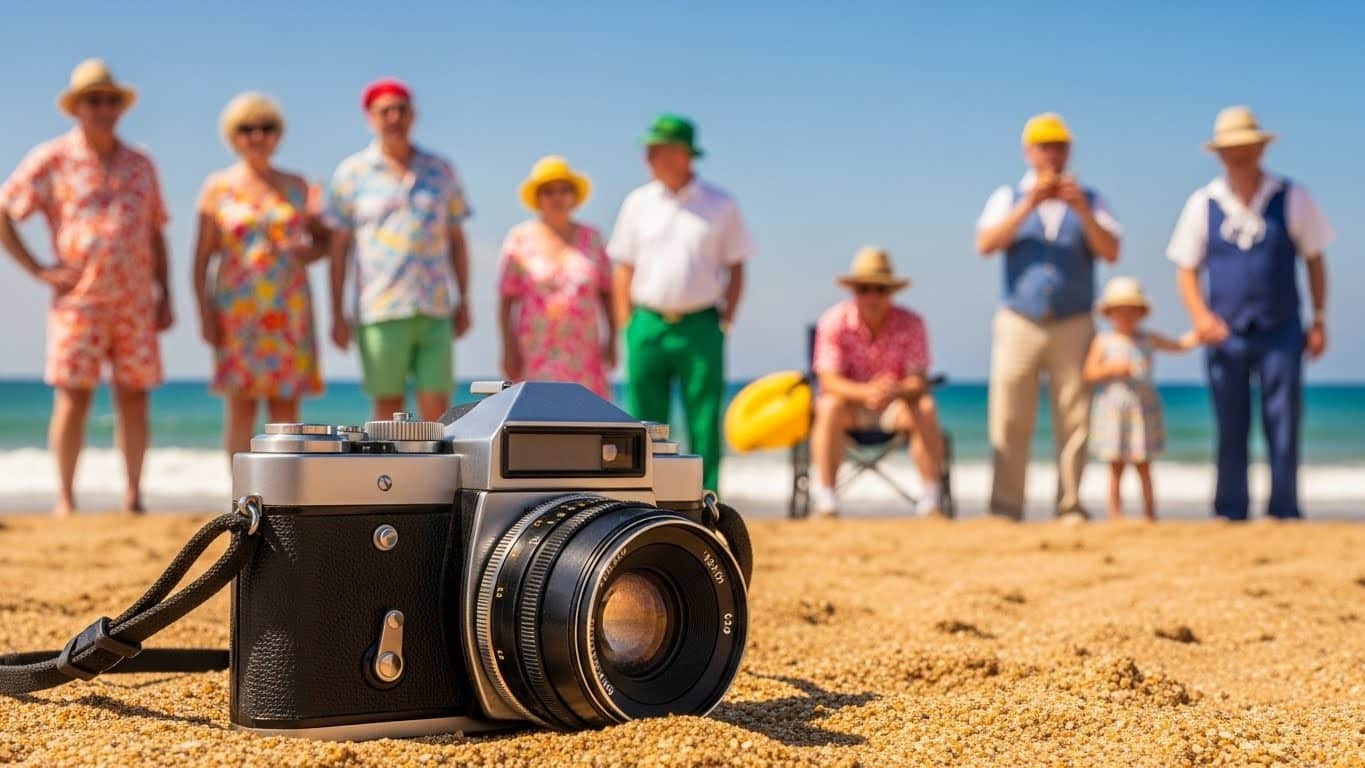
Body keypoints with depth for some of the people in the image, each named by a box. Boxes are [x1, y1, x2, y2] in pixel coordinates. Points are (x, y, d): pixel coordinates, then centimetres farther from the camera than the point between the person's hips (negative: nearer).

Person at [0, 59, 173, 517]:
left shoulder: (140, 166, 15)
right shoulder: (51, 161, 2)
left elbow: (156, 235, 18)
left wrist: (165, 296, 11)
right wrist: (37, 270, -4)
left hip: (136, 303, 3)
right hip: (78, 302, -3)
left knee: (134, 399, 2)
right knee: (73, 397, -5)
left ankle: (133, 498, 8)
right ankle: (65, 500, 1)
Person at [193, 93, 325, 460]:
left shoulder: (295, 186, 10)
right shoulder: (218, 187, 4)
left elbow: (322, 241, 17)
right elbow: (202, 256, 2)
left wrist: (308, 252, -7)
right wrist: (204, 312, -7)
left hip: (289, 309, 2)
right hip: (237, 309, -2)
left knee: (286, 404, -1)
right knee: (241, 405, -3)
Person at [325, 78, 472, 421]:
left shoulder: (441, 171, 10)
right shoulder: (352, 173, 4)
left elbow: (457, 240, 14)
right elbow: (338, 248, 3)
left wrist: (464, 300, 8)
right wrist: (337, 314, -1)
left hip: (435, 312, 2)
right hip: (380, 313, -2)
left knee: (436, 408, -3)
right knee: (389, 407, 2)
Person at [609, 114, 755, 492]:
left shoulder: (721, 205, 3)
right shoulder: (638, 202, 8)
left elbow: (735, 267, 7)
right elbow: (624, 268, 10)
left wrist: (724, 323, -2)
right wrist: (627, 328, 3)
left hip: (700, 326, -1)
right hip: (648, 327, 2)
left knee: (705, 428, -2)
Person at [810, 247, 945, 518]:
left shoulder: (910, 323, -10)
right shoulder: (834, 321, -13)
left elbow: (919, 381, -16)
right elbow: (829, 380, -20)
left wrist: (896, 391, -40)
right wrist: (866, 391, -39)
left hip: (895, 405, 1)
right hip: (850, 400, -1)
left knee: (926, 409, -28)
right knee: (830, 407, -33)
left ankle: (931, 496, -24)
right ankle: (823, 496, -29)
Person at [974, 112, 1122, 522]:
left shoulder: (1088, 200, 11)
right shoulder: (1009, 198, 10)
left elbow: (1111, 252, -2)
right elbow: (986, 244, -7)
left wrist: (1082, 210, -15)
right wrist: (1030, 204, -15)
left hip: (1073, 326, 1)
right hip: (1019, 323, -1)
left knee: (1073, 419, -2)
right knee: (1009, 421, -5)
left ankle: (1070, 505, 1)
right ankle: (1005, 507, -3)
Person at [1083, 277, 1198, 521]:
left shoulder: (1149, 339, 8)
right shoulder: (1103, 342, 2)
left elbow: (1180, 345, 8)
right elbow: (1089, 374, -3)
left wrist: (1199, 335, -8)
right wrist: (1112, 368, -18)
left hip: (1143, 411, 2)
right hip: (1113, 412, -2)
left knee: (1143, 466, 5)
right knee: (1116, 467, 1)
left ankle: (1150, 513, 10)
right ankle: (1115, 515, 6)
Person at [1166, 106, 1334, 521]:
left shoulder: (1292, 198, 1)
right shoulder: (1202, 203, 3)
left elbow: (1314, 260, 8)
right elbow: (1186, 268, 7)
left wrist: (1319, 320, 4)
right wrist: (1200, 315, -10)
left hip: (1281, 332, -1)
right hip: (1226, 333, 1)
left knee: (1284, 428, -2)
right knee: (1230, 432, 4)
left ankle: (1284, 514, 6)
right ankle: (1229, 515, 11)